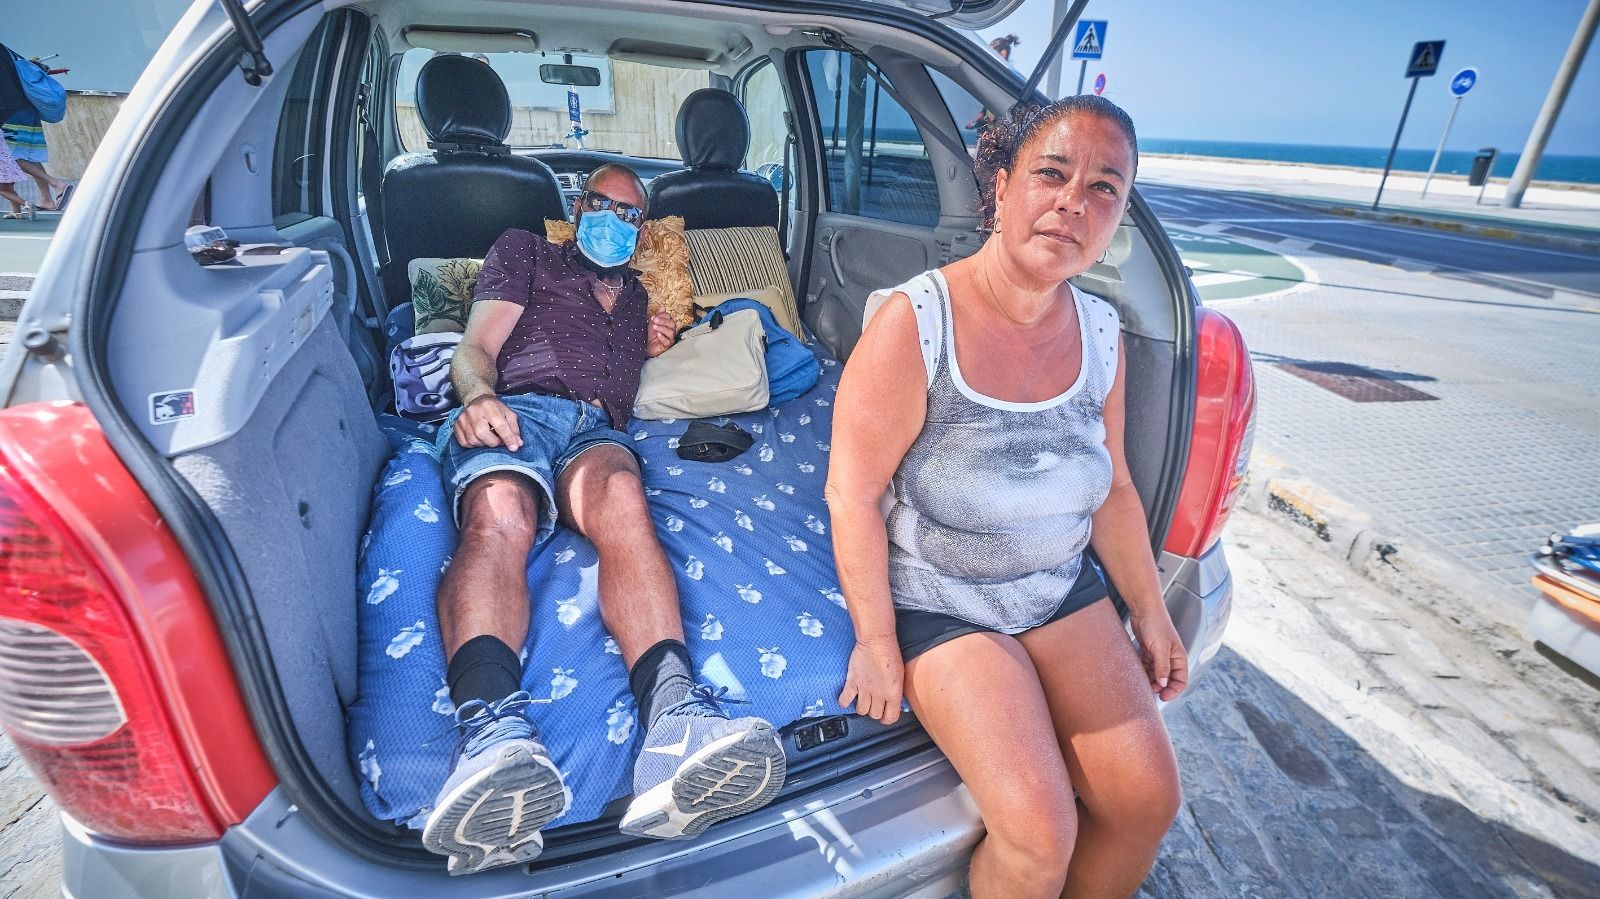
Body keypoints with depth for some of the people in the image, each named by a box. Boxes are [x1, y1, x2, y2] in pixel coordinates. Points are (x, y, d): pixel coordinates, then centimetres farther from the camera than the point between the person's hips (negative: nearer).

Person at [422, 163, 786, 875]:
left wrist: (651, 349, 21)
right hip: (515, 410, 0)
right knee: (499, 514, -37)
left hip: (596, 429, 1)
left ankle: (675, 721, -61)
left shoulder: (641, 296, 38)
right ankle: (492, 731, -60)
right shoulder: (524, 251, 29)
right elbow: (475, 349, 14)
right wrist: (479, 396, -11)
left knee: (621, 496, -37)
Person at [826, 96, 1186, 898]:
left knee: (1149, 798, 2)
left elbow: (1112, 487, 8)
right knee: (1040, 833, -13)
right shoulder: (913, 321, -22)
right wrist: (876, 641, -13)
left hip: (1063, 588, 6)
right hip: (939, 601, -5)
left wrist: (1150, 611, 11)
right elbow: (852, 493, -19)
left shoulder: (1100, 330, -3)